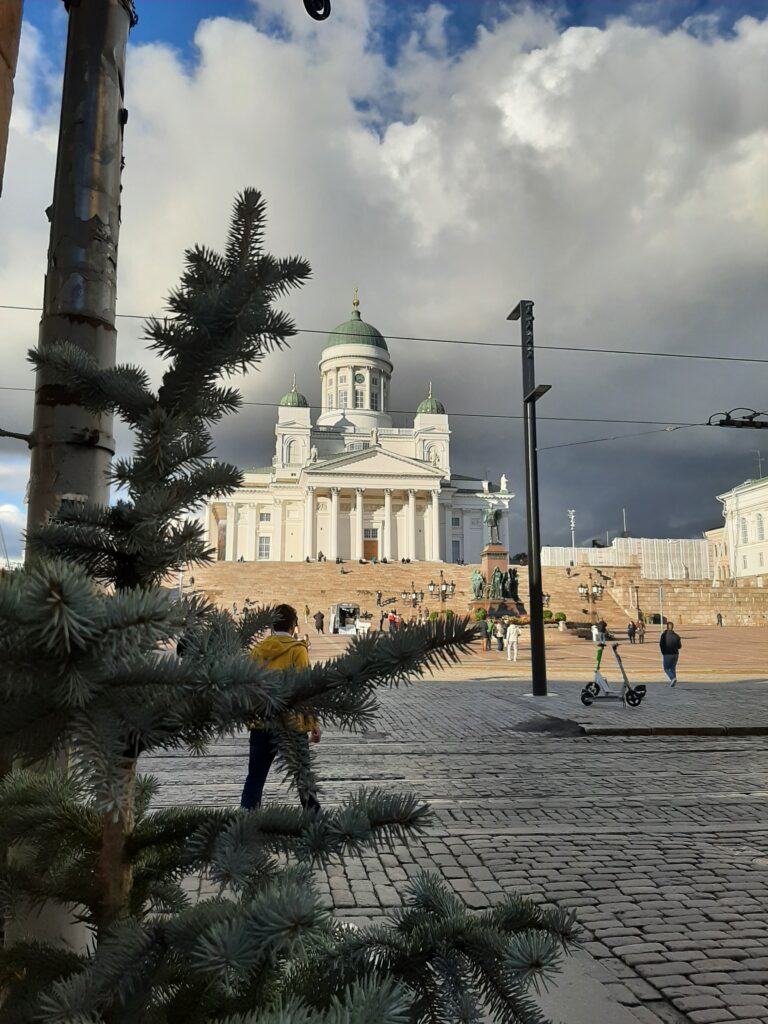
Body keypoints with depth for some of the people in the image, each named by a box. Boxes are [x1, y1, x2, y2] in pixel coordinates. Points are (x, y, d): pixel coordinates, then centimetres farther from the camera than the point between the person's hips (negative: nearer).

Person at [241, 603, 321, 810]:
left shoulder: (257, 650, 4)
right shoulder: (298, 650, -9)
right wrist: (313, 723, -6)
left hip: (260, 725, 3)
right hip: (292, 724, -3)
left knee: (255, 778, 9)